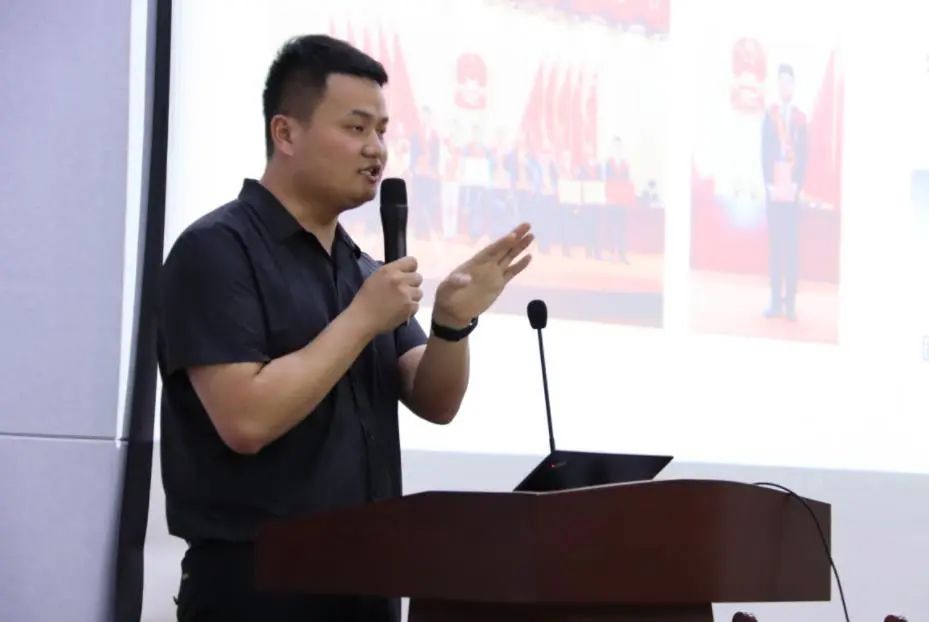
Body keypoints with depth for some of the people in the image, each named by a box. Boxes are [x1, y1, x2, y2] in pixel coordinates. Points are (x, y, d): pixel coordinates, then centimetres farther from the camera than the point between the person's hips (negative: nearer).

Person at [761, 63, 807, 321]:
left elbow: (803, 155, 3)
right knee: (774, 242, 2)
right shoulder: (770, 115, 5)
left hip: (792, 188, 0)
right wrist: (771, 185, -7)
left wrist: (796, 184, -8)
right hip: (773, 187, 0)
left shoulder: (800, 118, 5)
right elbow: (765, 153, 2)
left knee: (792, 243, -2)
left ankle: (790, 302, 0)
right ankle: (776, 301, 5)